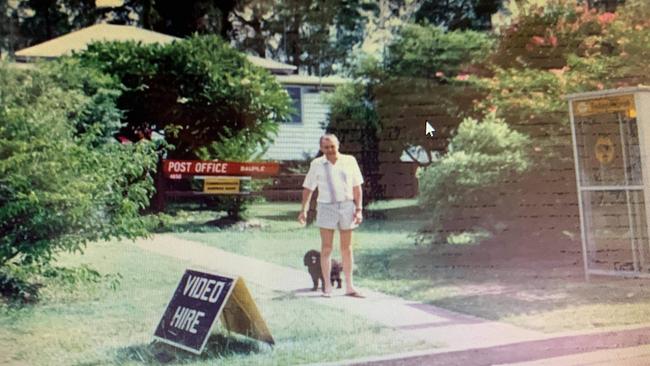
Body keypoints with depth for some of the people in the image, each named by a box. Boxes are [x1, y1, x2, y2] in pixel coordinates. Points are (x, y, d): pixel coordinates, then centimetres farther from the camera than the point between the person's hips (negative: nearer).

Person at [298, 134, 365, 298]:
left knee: (347, 248, 7)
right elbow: (308, 188, 8)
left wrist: (359, 209, 1)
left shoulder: (349, 161, 4)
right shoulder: (317, 164, 3)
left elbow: (357, 187, 7)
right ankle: (327, 286, 5)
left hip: (347, 206, 1)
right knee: (326, 248, -1)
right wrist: (304, 210, 3)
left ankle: (349, 286, 13)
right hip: (326, 207, -1)